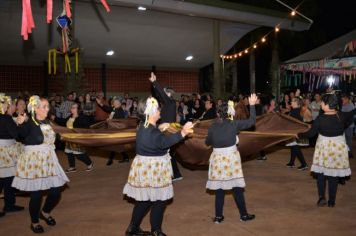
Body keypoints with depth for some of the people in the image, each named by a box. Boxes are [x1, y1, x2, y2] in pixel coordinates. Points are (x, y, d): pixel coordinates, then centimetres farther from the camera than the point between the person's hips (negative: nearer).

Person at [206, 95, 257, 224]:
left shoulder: (213, 127, -4)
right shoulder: (234, 124, -10)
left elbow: (207, 142, 9)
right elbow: (252, 121, -2)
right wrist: (252, 105, 4)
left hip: (217, 159, 2)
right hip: (231, 159, -2)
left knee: (219, 189, 8)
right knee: (237, 187, 9)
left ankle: (218, 216, 15)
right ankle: (243, 214, 21)